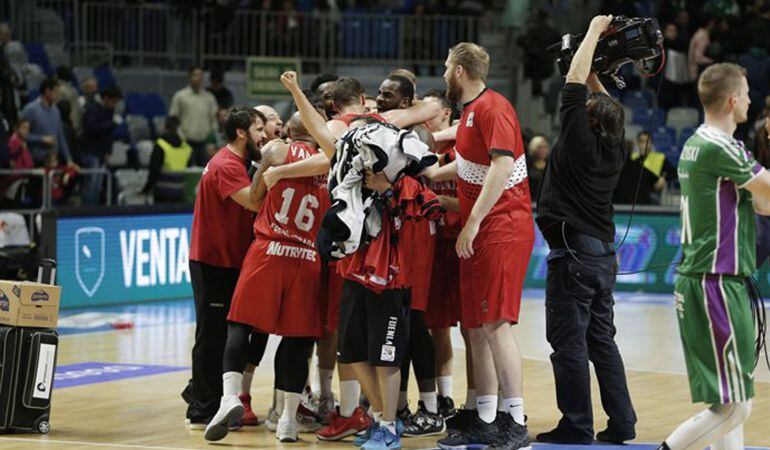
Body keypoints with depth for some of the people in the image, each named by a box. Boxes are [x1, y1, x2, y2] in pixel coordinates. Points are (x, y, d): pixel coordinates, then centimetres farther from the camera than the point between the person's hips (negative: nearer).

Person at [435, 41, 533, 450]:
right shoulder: (471, 110, 18)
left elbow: (502, 164, -23)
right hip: (479, 233, 10)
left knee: (495, 324, -12)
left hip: (502, 228, -10)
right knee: (476, 327, 10)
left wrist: (473, 222, -23)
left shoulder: (492, 107, -13)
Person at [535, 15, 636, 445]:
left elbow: (575, 81, -11)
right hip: (604, 253, 8)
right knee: (602, 341, 12)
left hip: (574, 252, -8)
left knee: (569, 342, -4)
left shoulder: (580, 139, -13)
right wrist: (594, 72, 19)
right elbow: (607, 104, 22)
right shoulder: (616, 147, 4)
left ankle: (577, 426, -4)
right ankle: (621, 423, 11)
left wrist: (595, 31, -4)